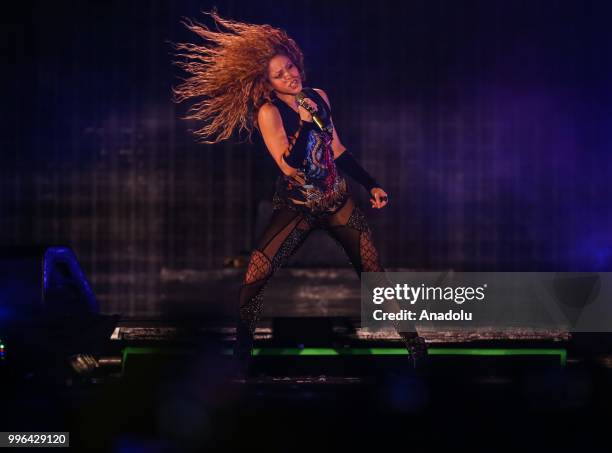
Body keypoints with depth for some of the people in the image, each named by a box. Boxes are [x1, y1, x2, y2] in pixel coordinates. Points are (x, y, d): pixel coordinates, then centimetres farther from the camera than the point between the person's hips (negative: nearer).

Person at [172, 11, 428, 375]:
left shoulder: (318, 97, 1)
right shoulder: (268, 112, -14)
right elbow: (289, 166, -22)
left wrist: (371, 185, 12)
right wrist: (304, 123, -31)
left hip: (338, 201, 4)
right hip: (297, 208, -4)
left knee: (374, 271, 1)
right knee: (256, 274, -17)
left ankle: (411, 339, 13)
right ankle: (242, 346, -1)